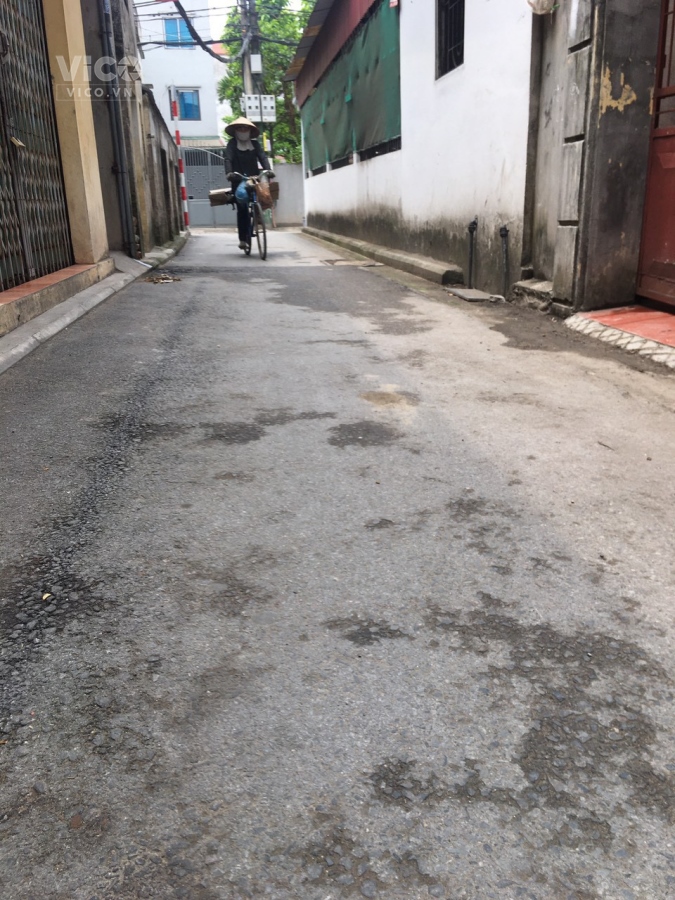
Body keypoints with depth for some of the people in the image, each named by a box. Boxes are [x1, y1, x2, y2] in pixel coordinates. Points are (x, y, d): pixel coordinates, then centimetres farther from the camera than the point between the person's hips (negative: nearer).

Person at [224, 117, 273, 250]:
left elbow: (262, 157, -2)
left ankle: (249, 235, 5)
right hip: (238, 181, -2)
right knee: (242, 208, -15)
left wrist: (268, 170, -22)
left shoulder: (255, 144, 13)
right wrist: (228, 173, -29)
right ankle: (243, 239, -13)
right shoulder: (232, 144, 6)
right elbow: (228, 159, -9)